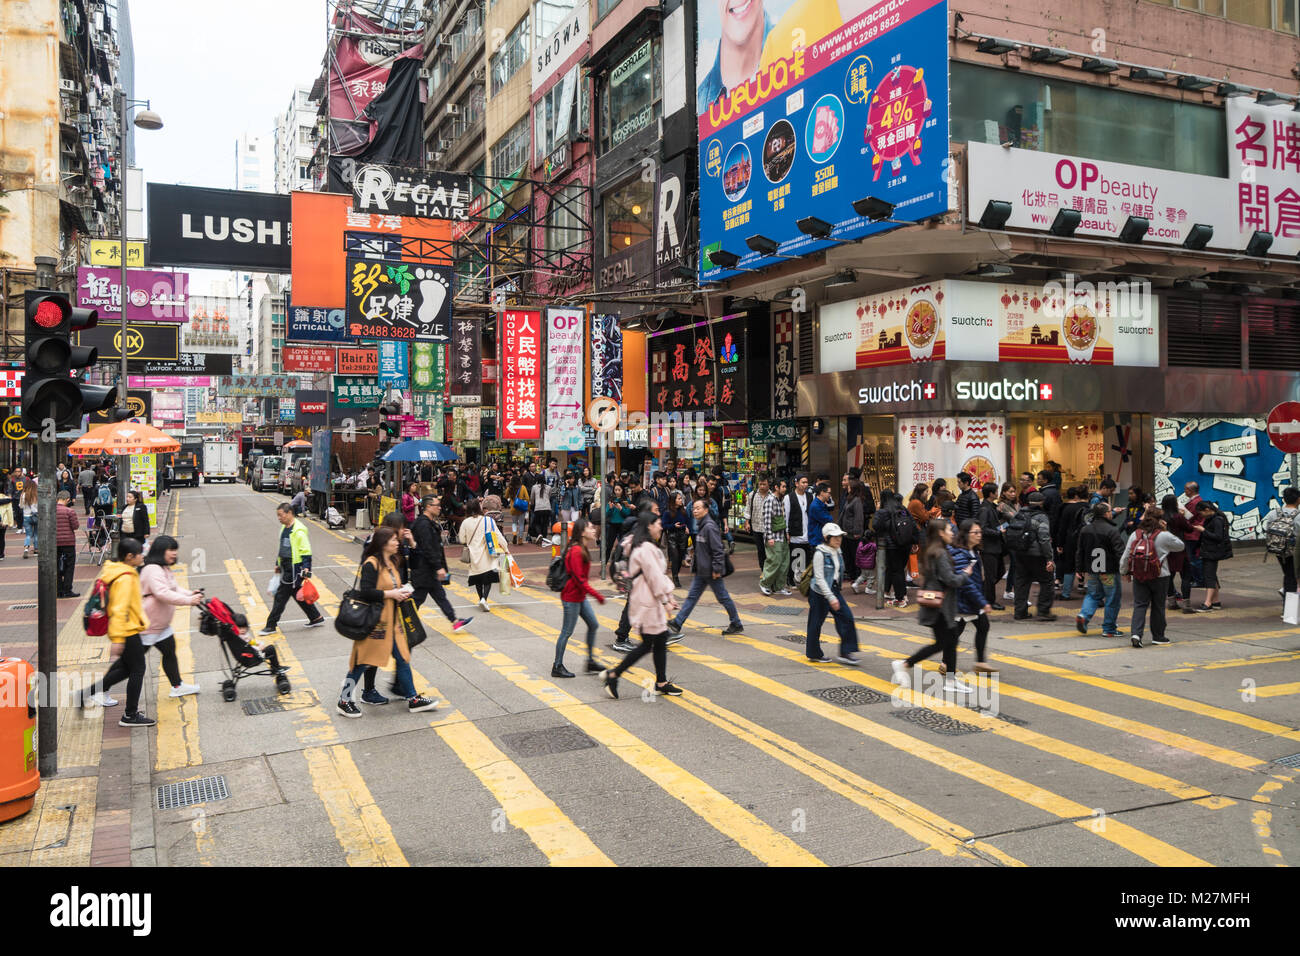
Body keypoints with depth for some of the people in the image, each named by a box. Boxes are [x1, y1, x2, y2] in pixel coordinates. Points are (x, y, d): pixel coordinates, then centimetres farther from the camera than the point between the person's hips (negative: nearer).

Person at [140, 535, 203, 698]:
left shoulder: (164, 569, 11)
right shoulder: (152, 570, -24)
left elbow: (175, 589, 13)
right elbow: (163, 594, -34)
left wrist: (190, 594, -5)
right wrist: (188, 601, -35)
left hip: (161, 625, 10)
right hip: (147, 626, -10)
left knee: (170, 651, 16)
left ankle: (178, 686, 26)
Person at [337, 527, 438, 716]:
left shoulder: (391, 562, 12)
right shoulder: (371, 564, -17)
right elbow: (366, 592, -25)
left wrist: (401, 593, 6)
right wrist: (391, 594, -20)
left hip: (391, 619, 9)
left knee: (402, 657, 8)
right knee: (364, 660, 0)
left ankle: (413, 699, 15)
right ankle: (344, 701, 13)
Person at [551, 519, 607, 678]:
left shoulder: (583, 549, 9)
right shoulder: (576, 551, -22)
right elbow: (579, 579, -24)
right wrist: (597, 595, -21)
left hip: (580, 596, 10)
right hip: (571, 597, -10)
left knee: (593, 625, 13)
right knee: (567, 632, 0)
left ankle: (590, 662, 22)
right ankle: (557, 667, 11)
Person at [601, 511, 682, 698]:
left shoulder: (650, 547, 16)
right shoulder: (645, 549, -18)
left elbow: (660, 575, 20)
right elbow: (654, 577, -19)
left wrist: (669, 597, 18)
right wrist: (665, 600, -15)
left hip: (653, 603, 10)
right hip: (646, 603, -10)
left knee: (661, 640, 11)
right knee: (647, 644, -5)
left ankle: (661, 683, 19)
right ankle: (613, 675, 4)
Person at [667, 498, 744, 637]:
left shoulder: (710, 526, -19)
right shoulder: (700, 525, 10)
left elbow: (717, 550, -22)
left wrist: (717, 569, -22)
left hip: (711, 572, -9)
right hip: (702, 571, 9)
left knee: (723, 597, 3)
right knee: (692, 596, 10)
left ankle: (737, 625, 17)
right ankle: (677, 624, 13)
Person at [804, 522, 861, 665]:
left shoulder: (837, 552, 6)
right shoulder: (820, 553, -17)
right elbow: (819, 578, -20)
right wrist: (831, 598, -24)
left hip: (834, 589, 7)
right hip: (819, 592, -7)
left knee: (846, 617, -3)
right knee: (816, 622, 4)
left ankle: (846, 652, 3)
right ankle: (814, 654, 19)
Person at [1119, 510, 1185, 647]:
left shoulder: (1135, 535, 1)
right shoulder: (1164, 536, -9)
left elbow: (1125, 556, 3)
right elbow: (1181, 546, 7)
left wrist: (1125, 572, 16)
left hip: (1138, 576, 2)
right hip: (1159, 577, -2)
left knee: (1139, 605, 4)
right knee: (1158, 606, 11)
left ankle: (1135, 633, -13)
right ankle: (1158, 636, 22)